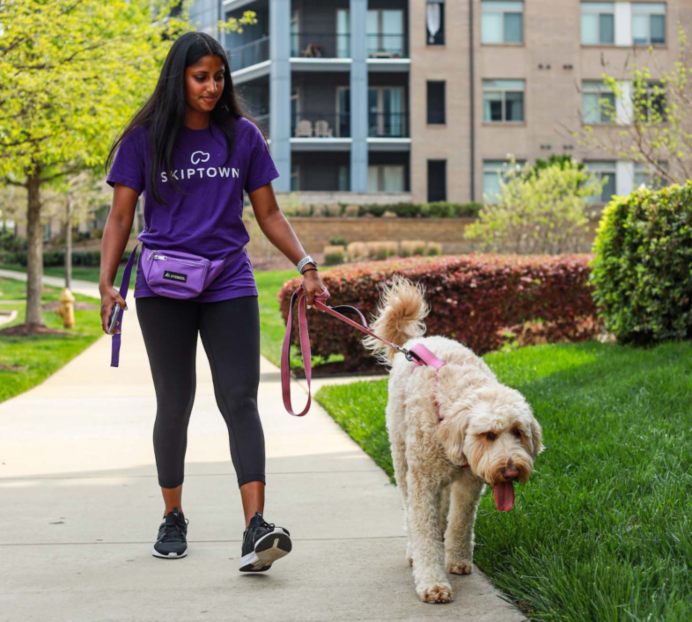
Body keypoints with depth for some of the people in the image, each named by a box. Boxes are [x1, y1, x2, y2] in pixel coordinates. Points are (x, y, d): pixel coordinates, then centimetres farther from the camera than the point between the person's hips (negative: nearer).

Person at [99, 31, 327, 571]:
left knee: (240, 400, -10)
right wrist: (106, 283, -8)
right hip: (164, 289, 0)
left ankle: (256, 527, -20)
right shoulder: (145, 139, 3)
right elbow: (121, 217, 4)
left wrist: (307, 265, 0)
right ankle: (173, 518, 23)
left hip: (229, 284, 1)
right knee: (175, 404, 6)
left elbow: (268, 213, 12)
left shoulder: (243, 136, 8)